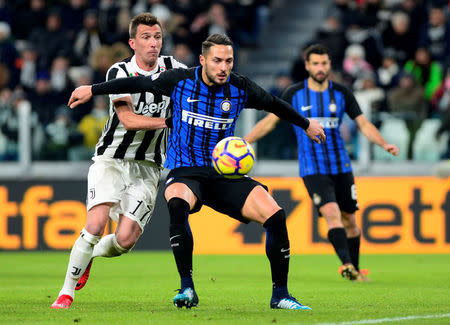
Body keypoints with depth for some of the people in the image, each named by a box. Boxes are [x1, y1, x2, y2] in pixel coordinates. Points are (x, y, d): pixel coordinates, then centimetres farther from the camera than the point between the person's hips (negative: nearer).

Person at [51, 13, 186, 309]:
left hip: (147, 167, 3)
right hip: (112, 159, -3)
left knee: (125, 240, -10)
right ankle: (67, 292, -4)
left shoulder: (171, 68, 0)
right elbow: (128, 119, -21)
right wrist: (168, 122, -29)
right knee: (96, 224, -20)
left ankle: (89, 256, 25)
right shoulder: (120, 72, -11)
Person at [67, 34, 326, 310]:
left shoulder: (241, 88, -2)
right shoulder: (180, 81, -6)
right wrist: (92, 90, 12)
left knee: (275, 216, -16)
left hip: (225, 174, 2)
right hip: (185, 173, -2)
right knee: (177, 204, -38)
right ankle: (187, 289, -30)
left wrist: (307, 124, 30)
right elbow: (138, 83, 7)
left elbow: (274, 104, 16)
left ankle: (280, 295, 0)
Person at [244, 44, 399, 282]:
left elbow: (363, 124, 6)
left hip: (341, 168, 3)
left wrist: (384, 144, -10)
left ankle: (354, 270, 24)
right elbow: (270, 121, 6)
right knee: (331, 213, -22)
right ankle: (347, 265, -32)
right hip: (312, 170, -3)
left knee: (349, 219, 7)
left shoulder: (341, 94, 3)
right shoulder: (294, 94, 0)